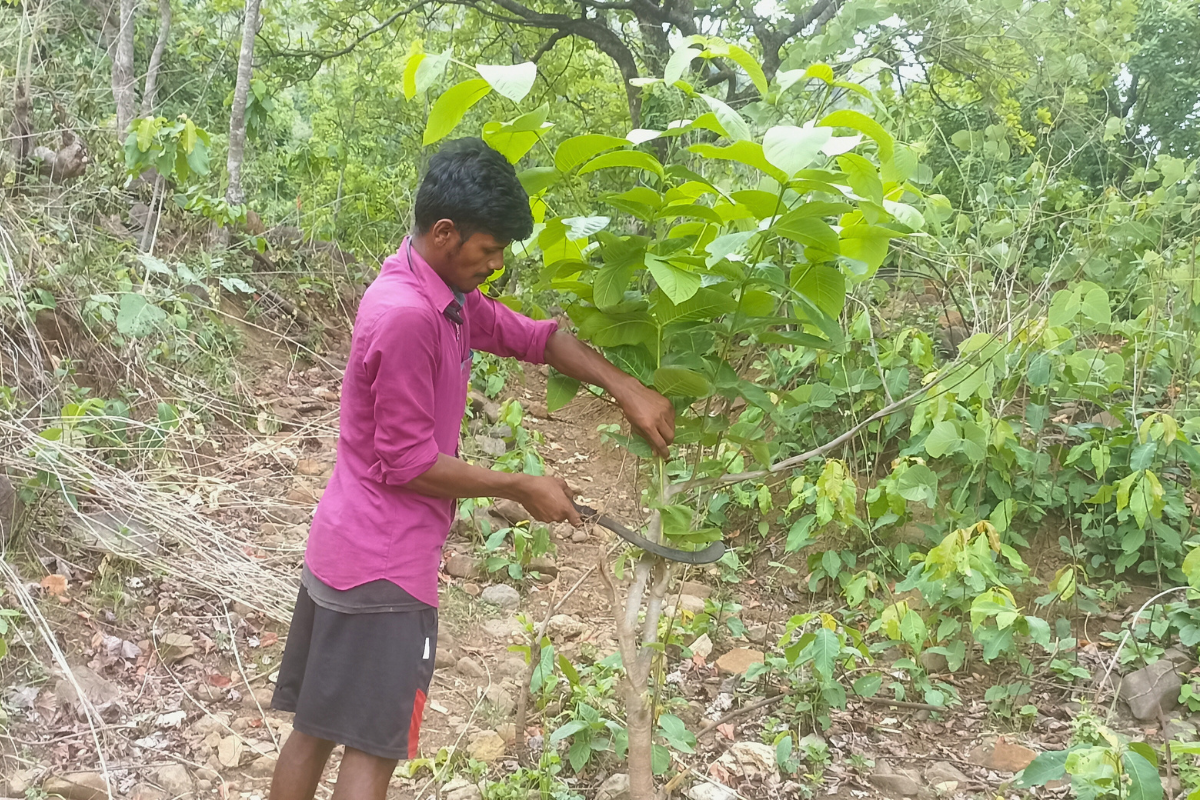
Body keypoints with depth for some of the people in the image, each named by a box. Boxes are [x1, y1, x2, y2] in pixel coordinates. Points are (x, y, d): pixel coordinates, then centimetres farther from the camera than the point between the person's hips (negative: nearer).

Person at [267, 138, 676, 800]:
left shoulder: (448, 296, 7)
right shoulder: (407, 316, -23)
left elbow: (532, 336, 13)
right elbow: (408, 464, -20)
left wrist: (625, 387, 0)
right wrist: (521, 488, -10)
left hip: (342, 548, 10)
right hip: (382, 567, -10)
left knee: (316, 729, 17)